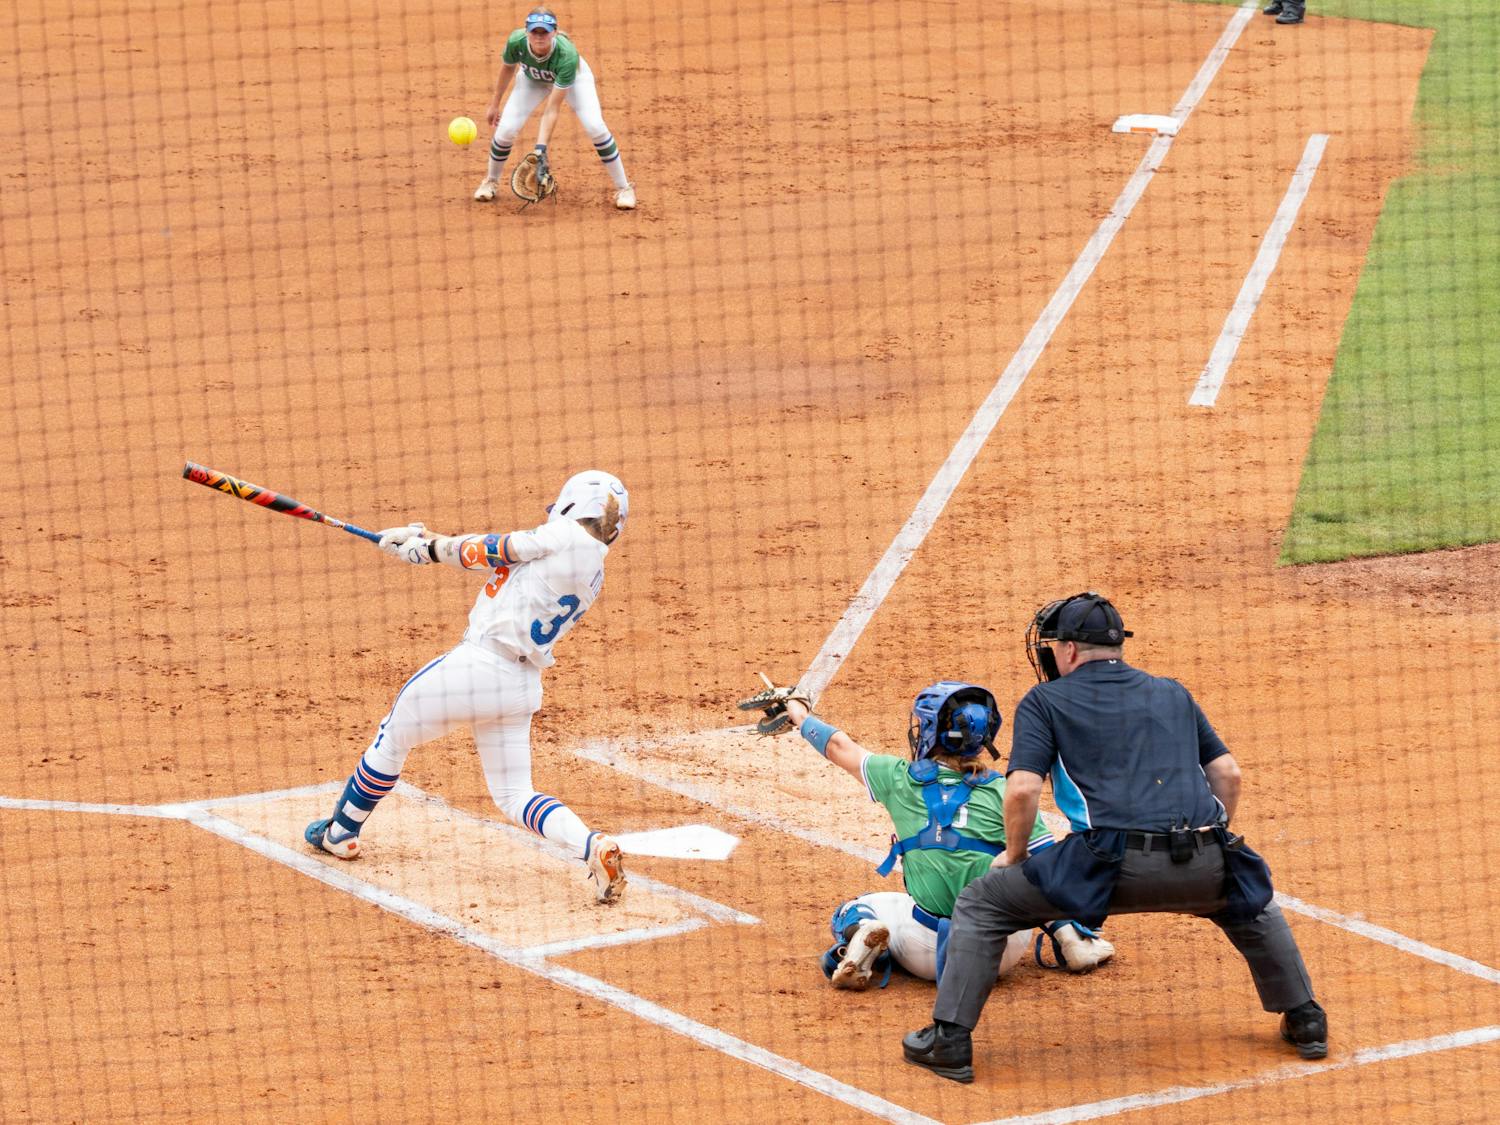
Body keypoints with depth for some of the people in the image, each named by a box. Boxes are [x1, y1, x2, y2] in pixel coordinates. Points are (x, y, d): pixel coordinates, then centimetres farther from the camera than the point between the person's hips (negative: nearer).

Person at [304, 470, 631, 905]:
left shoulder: (564, 536, -10)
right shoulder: (594, 572, 15)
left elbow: (489, 552, -3)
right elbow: (502, 558, 17)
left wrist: (429, 545, 11)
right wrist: (427, 543, 16)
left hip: (479, 664, -7)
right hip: (523, 685, 7)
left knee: (393, 736, 16)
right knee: (514, 795, 12)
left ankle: (340, 832, 31)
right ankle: (592, 845, -14)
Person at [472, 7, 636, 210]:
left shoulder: (567, 55, -43)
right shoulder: (516, 42, -35)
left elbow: (552, 109, -40)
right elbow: (507, 68, -9)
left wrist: (541, 147, -46)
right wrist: (494, 104, 1)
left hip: (573, 77, -3)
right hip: (532, 78, 3)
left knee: (595, 126, -22)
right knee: (506, 128, -12)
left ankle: (623, 189, -5)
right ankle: (491, 181, 18)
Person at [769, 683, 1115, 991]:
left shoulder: (899, 778, 2)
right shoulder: (1005, 791, -1)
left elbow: (840, 747, 21)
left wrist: (800, 716, 40)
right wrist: (1069, 934, 4)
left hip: (927, 953, -1)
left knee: (852, 912, 26)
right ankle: (1073, 944, 15)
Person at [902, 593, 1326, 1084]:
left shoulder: (1045, 701, 12)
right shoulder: (1173, 694, 25)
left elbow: (1022, 789, 0)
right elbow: (1228, 774, 20)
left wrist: (1014, 855, 16)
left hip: (1114, 864, -4)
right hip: (1204, 871, 4)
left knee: (981, 904, 12)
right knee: (1251, 902, 39)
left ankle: (950, 1038, 5)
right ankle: (1305, 1020, 36)